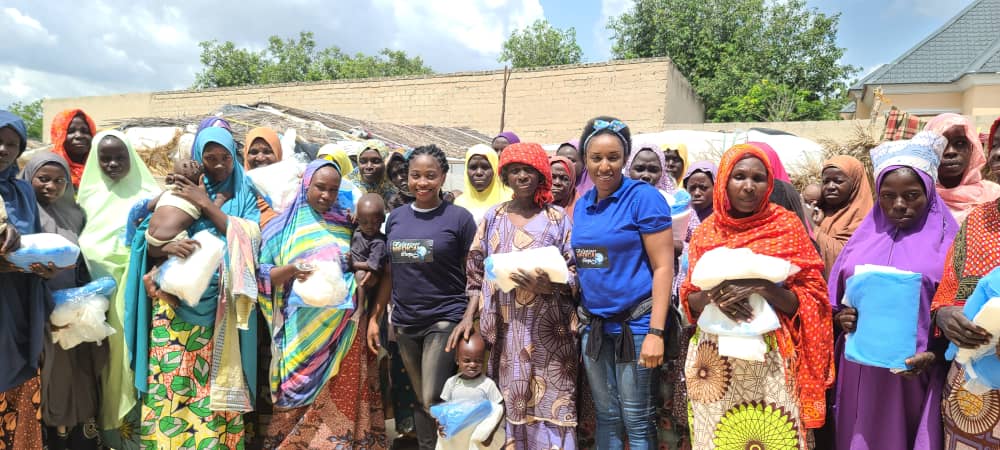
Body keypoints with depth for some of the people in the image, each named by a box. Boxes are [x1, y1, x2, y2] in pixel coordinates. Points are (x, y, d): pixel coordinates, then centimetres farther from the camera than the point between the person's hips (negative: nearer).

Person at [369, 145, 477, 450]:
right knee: (421, 401, 15)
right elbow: (390, 273, 12)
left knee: (433, 402, -4)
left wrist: (469, 319, -16)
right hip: (404, 323, 5)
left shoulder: (459, 218, -6)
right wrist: (375, 317, 8)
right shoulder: (395, 218, 7)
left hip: (444, 321, -4)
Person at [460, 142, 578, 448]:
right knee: (508, 405, 6)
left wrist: (546, 286, -19)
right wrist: (467, 318, 0)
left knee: (548, 407, -1)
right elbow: (477, 274, 11)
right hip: (505, 328, 2)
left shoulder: (557, 219, 3)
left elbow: (574, 275, 0)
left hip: (548, 330, -2)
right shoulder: (493, 217, 9)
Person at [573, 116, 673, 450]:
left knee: (636, 419, 4)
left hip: (635, 322, -5)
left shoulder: (643, 197, -10)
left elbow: (663, 267, -13)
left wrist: (655, 332, -19)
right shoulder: (581, 204, 9)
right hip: (594, 323, 6)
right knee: (606, 416, 14)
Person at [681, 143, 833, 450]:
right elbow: (689, 300, 7)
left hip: (769, 358, -2)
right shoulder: (707, 230, 5)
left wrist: (763, 289, -20)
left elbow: (812, 299, -3)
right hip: (714, 356, 3)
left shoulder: (786, 226, -2)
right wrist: (714, 296, -14)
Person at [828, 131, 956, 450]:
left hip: (915, 371, -3)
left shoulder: (945, 241, 0)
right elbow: (833, 301, 12)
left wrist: (934, 355, -17)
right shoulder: (864, 238, 9)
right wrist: (841, 318, -9)